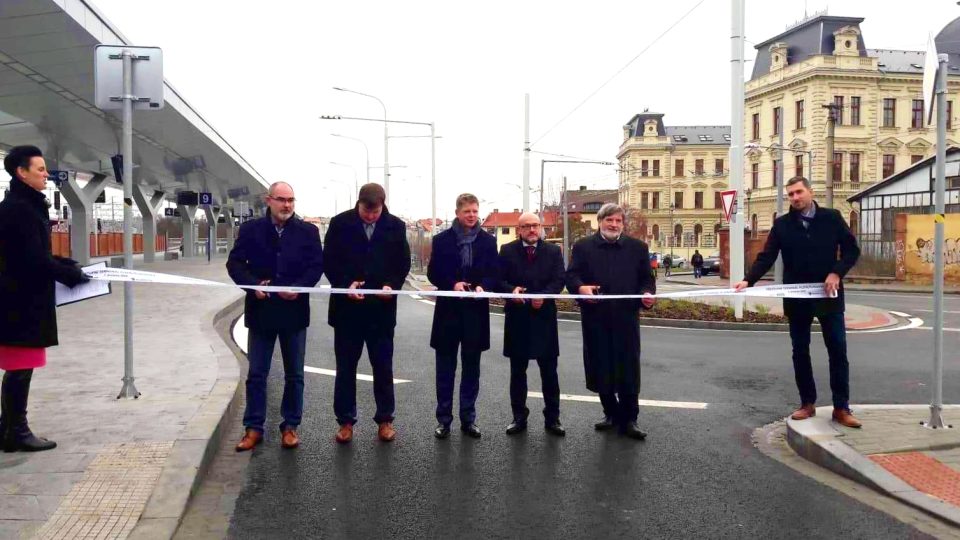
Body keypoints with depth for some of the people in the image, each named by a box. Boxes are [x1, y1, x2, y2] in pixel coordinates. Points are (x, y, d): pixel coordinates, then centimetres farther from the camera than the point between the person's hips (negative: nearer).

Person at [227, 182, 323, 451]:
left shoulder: (308, 231, 0)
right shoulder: (250, 229, 1)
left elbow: (317, 265, -3)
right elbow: (234, 263, 0)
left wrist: (298, 287, -18)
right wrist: (252, 285, -15)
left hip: (294, 310, 0)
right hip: (261, 310, 0)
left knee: (294, 375, 9)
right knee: (256, 374, 8)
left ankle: (290, 426, 22)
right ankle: (254, 428, 18)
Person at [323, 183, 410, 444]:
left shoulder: (396, 226, 1)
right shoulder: (339, 223, -2)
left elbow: (403, 263, 4)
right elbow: (329, 261, -1)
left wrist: (392, 285, -14)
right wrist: (345, 285, -17)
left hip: (381, 307, 1)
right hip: (347, 306, 0)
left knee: (383, 366, 8)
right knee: (346, 366, 8)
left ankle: (385, 419, 20)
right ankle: (345, 421, 19)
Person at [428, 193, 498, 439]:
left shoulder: (488, 241, 5)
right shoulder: (442, 239, 3)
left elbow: (494, 273, 2)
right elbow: (433, 272, 0)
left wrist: (482, 286, -18)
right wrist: (452, 284, -17)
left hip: (476, 310, 1)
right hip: (448, 309, -1)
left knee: (471, 368, 8)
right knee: (445, 368, 5)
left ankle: (468, 418, 18)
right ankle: (444, 419, 14)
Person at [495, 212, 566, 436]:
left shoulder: (553, 251, 5)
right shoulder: (507, 251, 4)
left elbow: (559, 281, -4)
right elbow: (498, 280, 0)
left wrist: (544, 296, -20)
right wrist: (511, 290, -20)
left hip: (544, 317, 0)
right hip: (517, 318, 0)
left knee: (549, 371, 5)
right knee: (517, 371, 8)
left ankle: (552, 418, 14)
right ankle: (519, 417, 19)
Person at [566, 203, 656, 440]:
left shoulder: (638, 247, 8)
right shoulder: (583, 246, 5)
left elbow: (647, 278, 8)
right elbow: (571, 275, 0)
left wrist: (648, 294, -12)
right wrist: (580, 287, -21)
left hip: (625, 317, 0)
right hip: (595, 318, 0)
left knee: (628, 369, 1)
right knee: (601, 368, 8)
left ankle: (629, 419, 12)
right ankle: (611, 412, 26)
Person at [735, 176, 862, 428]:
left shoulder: (832, 218, 0)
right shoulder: (782, 224, 2)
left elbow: (851, 249, 1)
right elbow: (766, 257, -5)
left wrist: (837, 273, -15)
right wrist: (748, 280, -20)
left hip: (828, 295, -1)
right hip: (796, 298, 1)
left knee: (838, 351, 1)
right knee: (800, 352, 8)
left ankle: (841, 408, 9)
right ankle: (807, 403, 21)